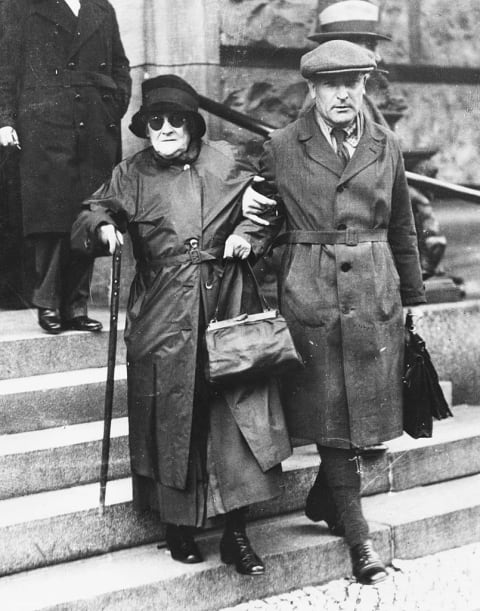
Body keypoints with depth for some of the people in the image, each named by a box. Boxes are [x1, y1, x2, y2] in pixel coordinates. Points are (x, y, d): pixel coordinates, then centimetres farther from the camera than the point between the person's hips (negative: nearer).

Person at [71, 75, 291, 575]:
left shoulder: (226, 163, 7)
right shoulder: (131, 176, 7)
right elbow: (85, 223, 9)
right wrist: (103, 228, -13)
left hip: (226, 308, 0)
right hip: (161, 321, 0)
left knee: (239, 414, -7)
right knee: (170, 421, 4)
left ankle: (236, 533, 2)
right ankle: (177, 527, 21)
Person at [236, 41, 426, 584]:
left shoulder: (386, 148, 8)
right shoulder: (281, 148, 0)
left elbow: (402, 231, 13)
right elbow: (262, 213, 11)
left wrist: (412, 298, 15)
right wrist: (242, 238, -9)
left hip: (375, 295, 3)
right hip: (309, 291, -3)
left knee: (366, 411, 6)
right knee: (330, 417, 0)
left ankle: (323, 500, 29)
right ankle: (358, 539, 7)